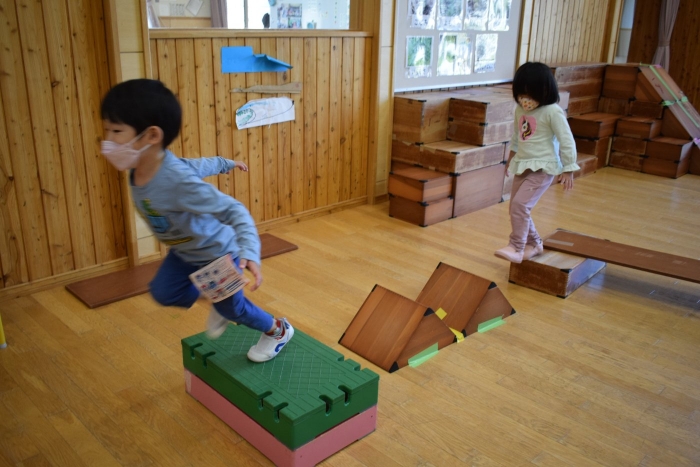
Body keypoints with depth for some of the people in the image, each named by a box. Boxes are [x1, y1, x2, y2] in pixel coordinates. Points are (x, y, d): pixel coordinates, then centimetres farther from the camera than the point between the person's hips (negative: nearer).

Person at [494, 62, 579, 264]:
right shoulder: (520, 110, 4)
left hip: (543, 167, -7)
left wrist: (568, 170, -12)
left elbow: (567, 142, -13)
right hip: (522, 165, 8)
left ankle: (516, 248, -12)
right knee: (516, 208, 10)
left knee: (520, 204, -19)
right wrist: (511, 157, 27)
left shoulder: (552, 112, -16)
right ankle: (533, 244, 29)